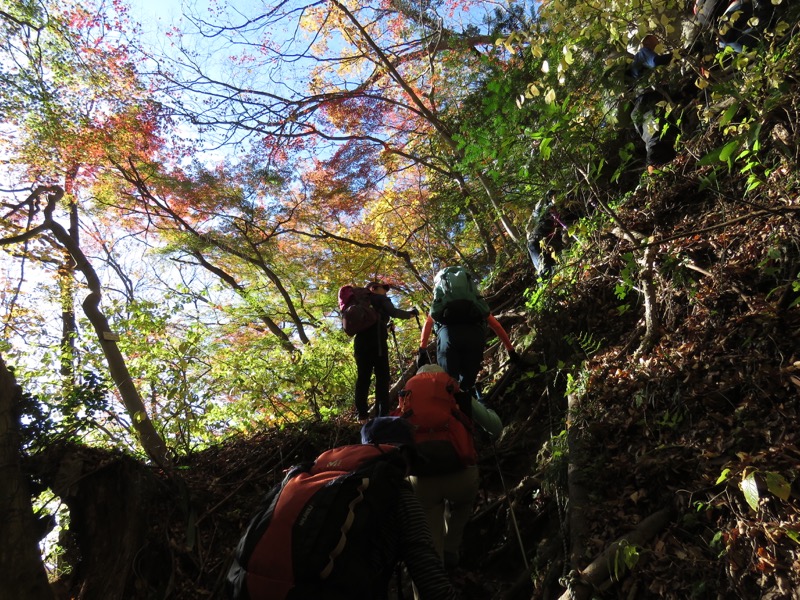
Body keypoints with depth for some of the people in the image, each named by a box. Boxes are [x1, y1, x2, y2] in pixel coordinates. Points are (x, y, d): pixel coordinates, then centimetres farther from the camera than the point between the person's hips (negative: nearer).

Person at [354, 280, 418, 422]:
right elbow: (393, 312, -6)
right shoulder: (380, 299, 11)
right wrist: (410, 313, 10)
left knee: (363, 377, 4)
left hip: (361, 341, 6)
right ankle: (382, 414, -12)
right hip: (376, 341, -6)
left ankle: (362, 415, -2)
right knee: (382, 377, -5)